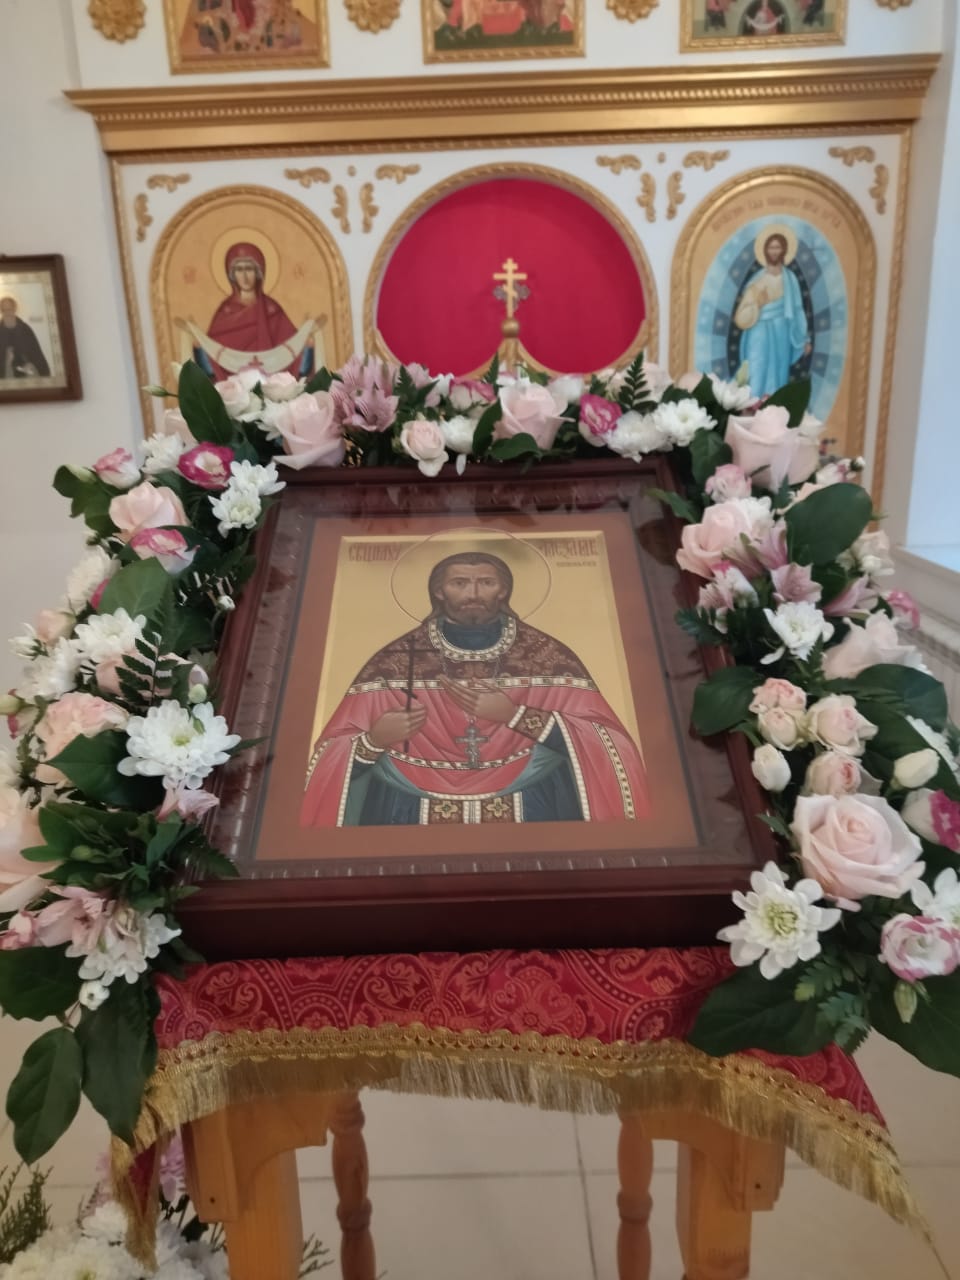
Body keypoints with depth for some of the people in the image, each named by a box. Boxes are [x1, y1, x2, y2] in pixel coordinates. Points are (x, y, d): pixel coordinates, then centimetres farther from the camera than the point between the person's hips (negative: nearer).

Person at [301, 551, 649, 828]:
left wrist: (515, 716, -17)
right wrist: (375, 739, -21)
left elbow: (604, 745, -10)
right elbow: (333, 754, -1)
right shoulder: (396, 661, -3)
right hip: (415, 814, 0)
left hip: (529, 811, 0)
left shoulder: (549, 656, -4)